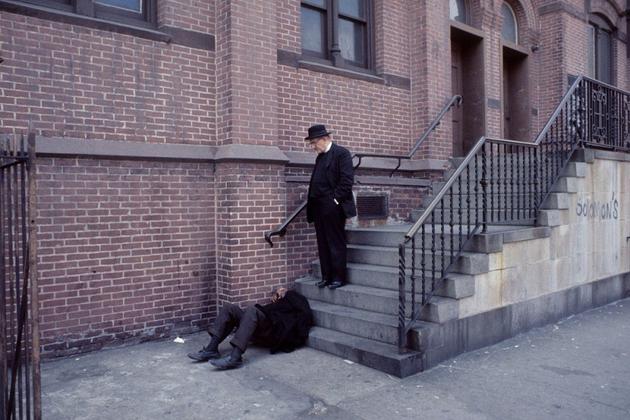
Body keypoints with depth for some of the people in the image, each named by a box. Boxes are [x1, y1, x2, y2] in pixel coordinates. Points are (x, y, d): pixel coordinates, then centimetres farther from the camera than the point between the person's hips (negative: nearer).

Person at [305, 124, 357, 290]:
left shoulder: (341, 153, -5)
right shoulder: (320, 157, 19)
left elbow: (347, 180, -13)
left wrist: (336, 200, -15)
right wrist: (312, 204, 11)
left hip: (333, 207, -8)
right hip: (319, 208, 8)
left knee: (336, 244, 0)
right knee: (323, 244, 11)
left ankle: (338, 278, 8)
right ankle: (326, 277, 19)